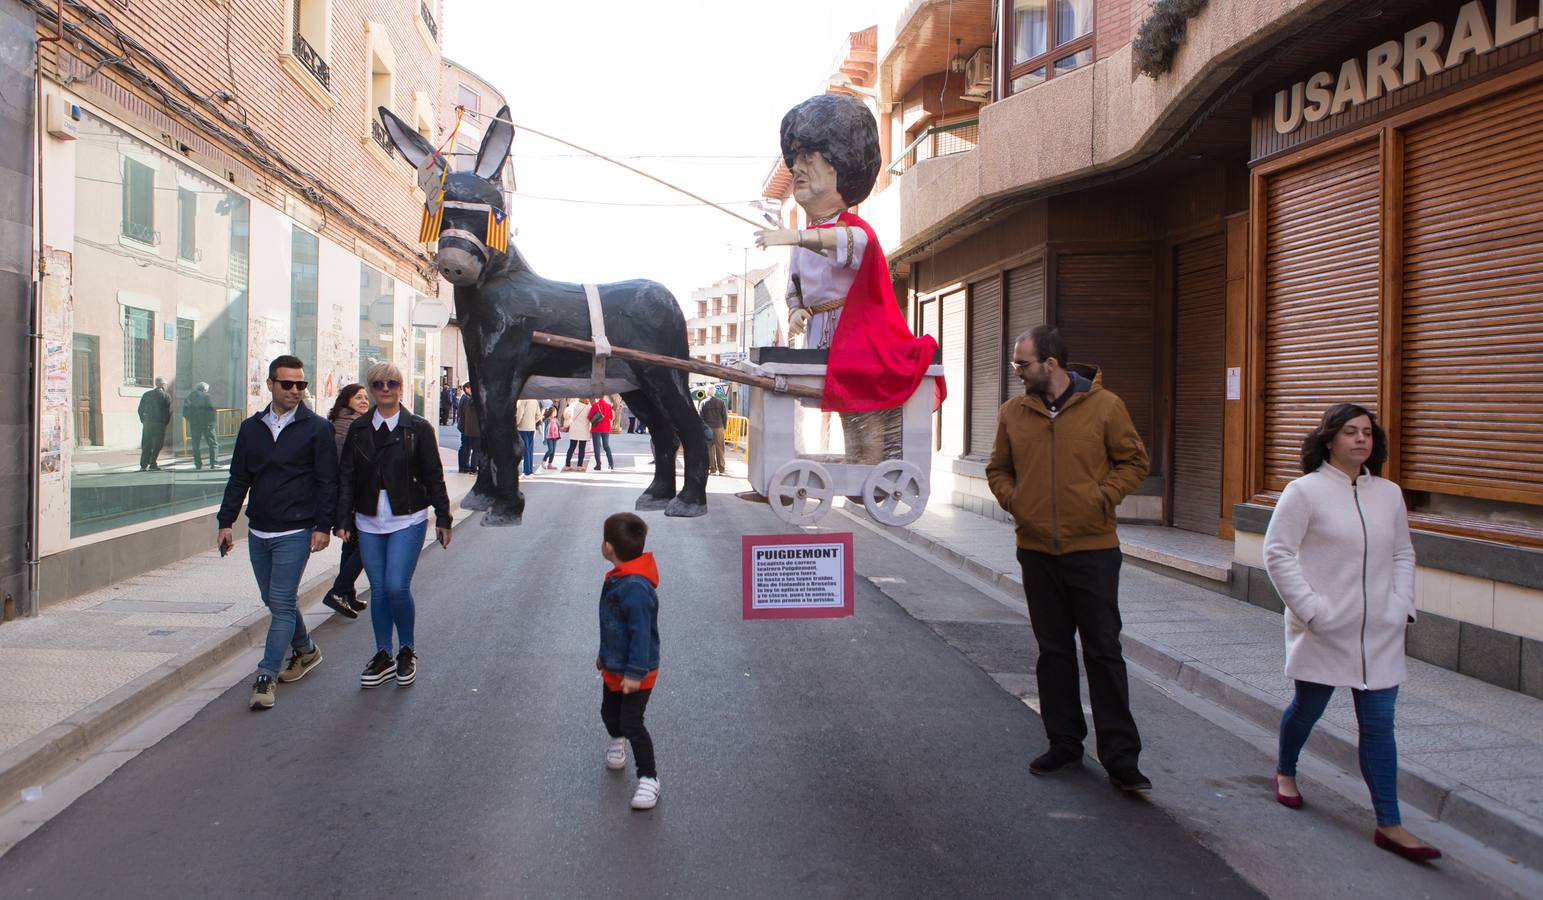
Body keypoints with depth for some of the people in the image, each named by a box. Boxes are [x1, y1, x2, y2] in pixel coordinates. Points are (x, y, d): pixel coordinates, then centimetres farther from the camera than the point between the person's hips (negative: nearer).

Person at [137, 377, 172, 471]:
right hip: (159, 424, -4)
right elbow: (168, 412, -6)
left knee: (146, 445, 10)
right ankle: (153, 464, -2)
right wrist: (165, 423, 3)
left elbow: (140, 409, 9)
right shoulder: (166, 396, -3)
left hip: (147, 423, 4)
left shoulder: (146, 394, 10)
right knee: (157, 445, 2)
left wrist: (143, 421, 15)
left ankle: (143, 465, 7)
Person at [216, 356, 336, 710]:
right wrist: (226, 522, 6)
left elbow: (328, 481, -5)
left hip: (295, 533, -5)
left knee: (282, 603, -7)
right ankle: (305, 650, 35)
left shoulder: (316, 428, -4)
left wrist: (323, 526, -11)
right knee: (275, 601, 15)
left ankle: (266, 676, -3)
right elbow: (238, 479, 13)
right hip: (258, 532, 6)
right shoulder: (251, 428, 9)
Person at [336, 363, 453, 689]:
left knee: (397, 586, -11)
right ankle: (383, 656, 20)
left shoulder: (418, 428, -2)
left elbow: (434, 477, 1)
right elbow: (347, 476, 8)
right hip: (369, 522, 3)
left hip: (408, 520, -3)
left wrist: (443, 518, 2)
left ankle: (407, 650, 10)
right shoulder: (359, 429, 6)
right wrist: (344, 519, 2)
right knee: (378, 589, 7)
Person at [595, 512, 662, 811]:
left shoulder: (636, 587, -32)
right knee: (609, 712, 25)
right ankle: (616, 740, 56)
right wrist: (604, 653, 25)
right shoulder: (617, 578, 1)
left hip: (636, 673, -9)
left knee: (632, 723, -5)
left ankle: (649, 777, 10)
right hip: (613, 667, 9)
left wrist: (635, 673, -26)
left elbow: (641, 632, -29)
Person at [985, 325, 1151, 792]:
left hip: (1093, 549, -3)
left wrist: (1102, 498, -10)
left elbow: (1133, 461, 2)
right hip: (1036, 550, 4)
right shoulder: (1013, 413, 4)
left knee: (1104, 652, 0)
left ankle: (1120, 756, 8)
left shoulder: (1104, 406, -5)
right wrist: (1013, 500, -1)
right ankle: (1064, 742, 26)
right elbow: (998, 468, 16)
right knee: (1053, 651, 13)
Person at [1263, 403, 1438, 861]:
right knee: (1308, 708, 13)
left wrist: (1401, 605, 3)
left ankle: (1389, 825, 8)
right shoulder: (1305, 491, -8)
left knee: (1379, 725, 3)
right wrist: (1310, 608, -14)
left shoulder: (1389, 493, 7)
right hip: (1323, 632, -3)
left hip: (1379, 634, 4)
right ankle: (1285, 772, 41)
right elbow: (1277, 553, -10)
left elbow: (1403, 554, 16)